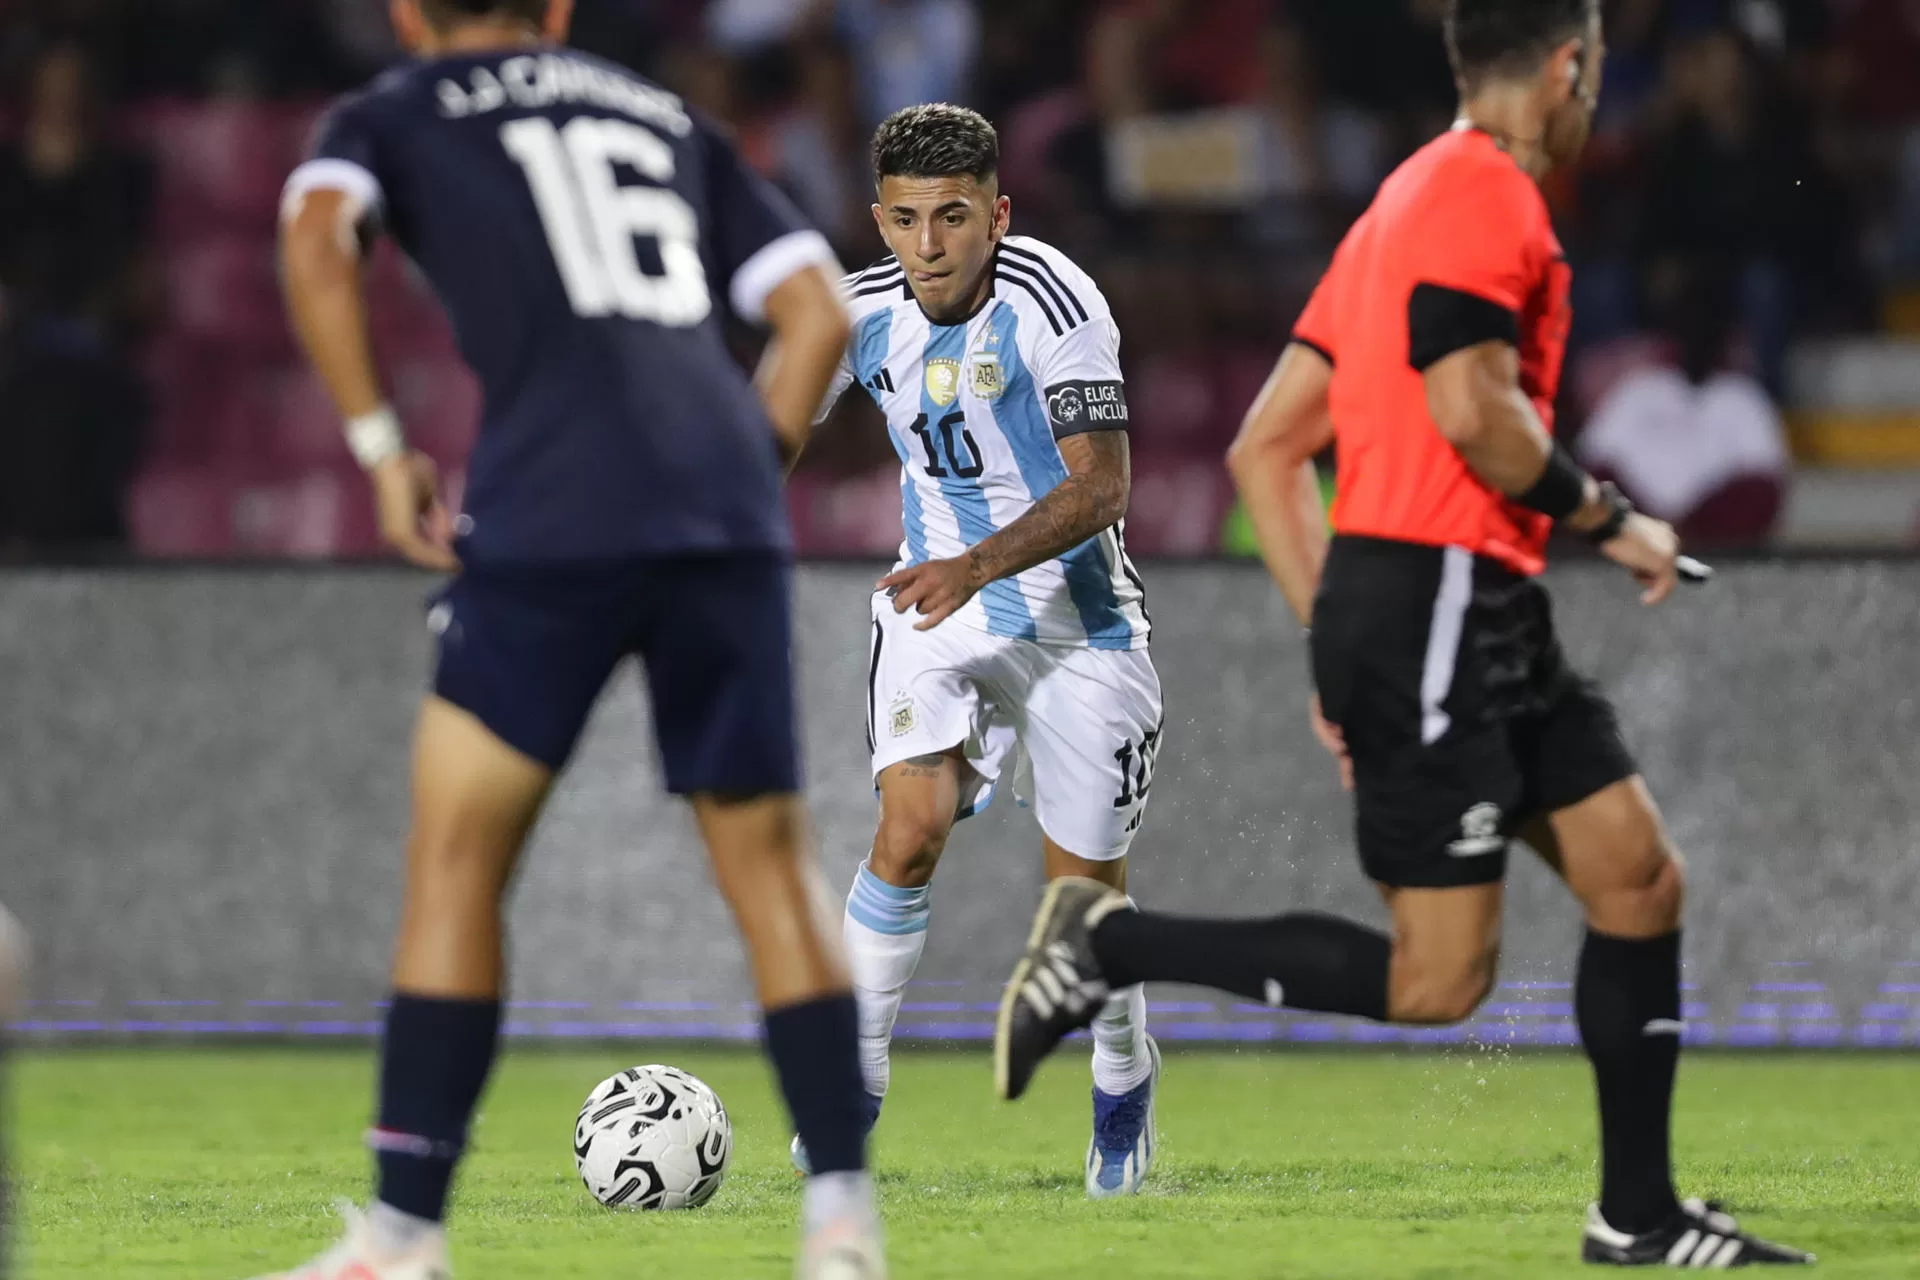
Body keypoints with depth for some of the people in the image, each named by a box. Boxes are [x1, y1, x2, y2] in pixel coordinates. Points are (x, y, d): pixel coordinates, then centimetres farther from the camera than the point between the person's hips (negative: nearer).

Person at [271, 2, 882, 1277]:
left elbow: (319, 236, -6)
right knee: (770, 867, 10)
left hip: (551, 520, -3)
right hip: (729, 527, 3)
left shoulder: (390, 118, 17)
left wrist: (379, 445, -2)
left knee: (456, 864, 5)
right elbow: (820, 310, 20)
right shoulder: (669, 118, 28)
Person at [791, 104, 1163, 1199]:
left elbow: (1099, 488, -26)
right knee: (912, 832, -21)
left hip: (1077, 616, -2)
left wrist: (977, 566, -37)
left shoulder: (1054, 303, -21)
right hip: (936, 608, 3)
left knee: (1085, 894, 2)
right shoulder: (863, 312, -7)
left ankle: (1125, 1081, 31)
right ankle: (854, 1081, -7)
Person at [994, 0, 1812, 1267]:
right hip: (1436, 603, -10)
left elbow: (1264, 450, 18)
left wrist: (1340, 647, 18)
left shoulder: (1407, 203, 19)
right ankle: (1112, 944, -4)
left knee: (1639, 878, 9)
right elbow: (1472, 407, -23)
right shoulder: (1489, 192, -9)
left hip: (1494, 623, 10)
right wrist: (1608, 518, -8)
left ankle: (1639, 1214, 13)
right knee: (1436, 979, -10)